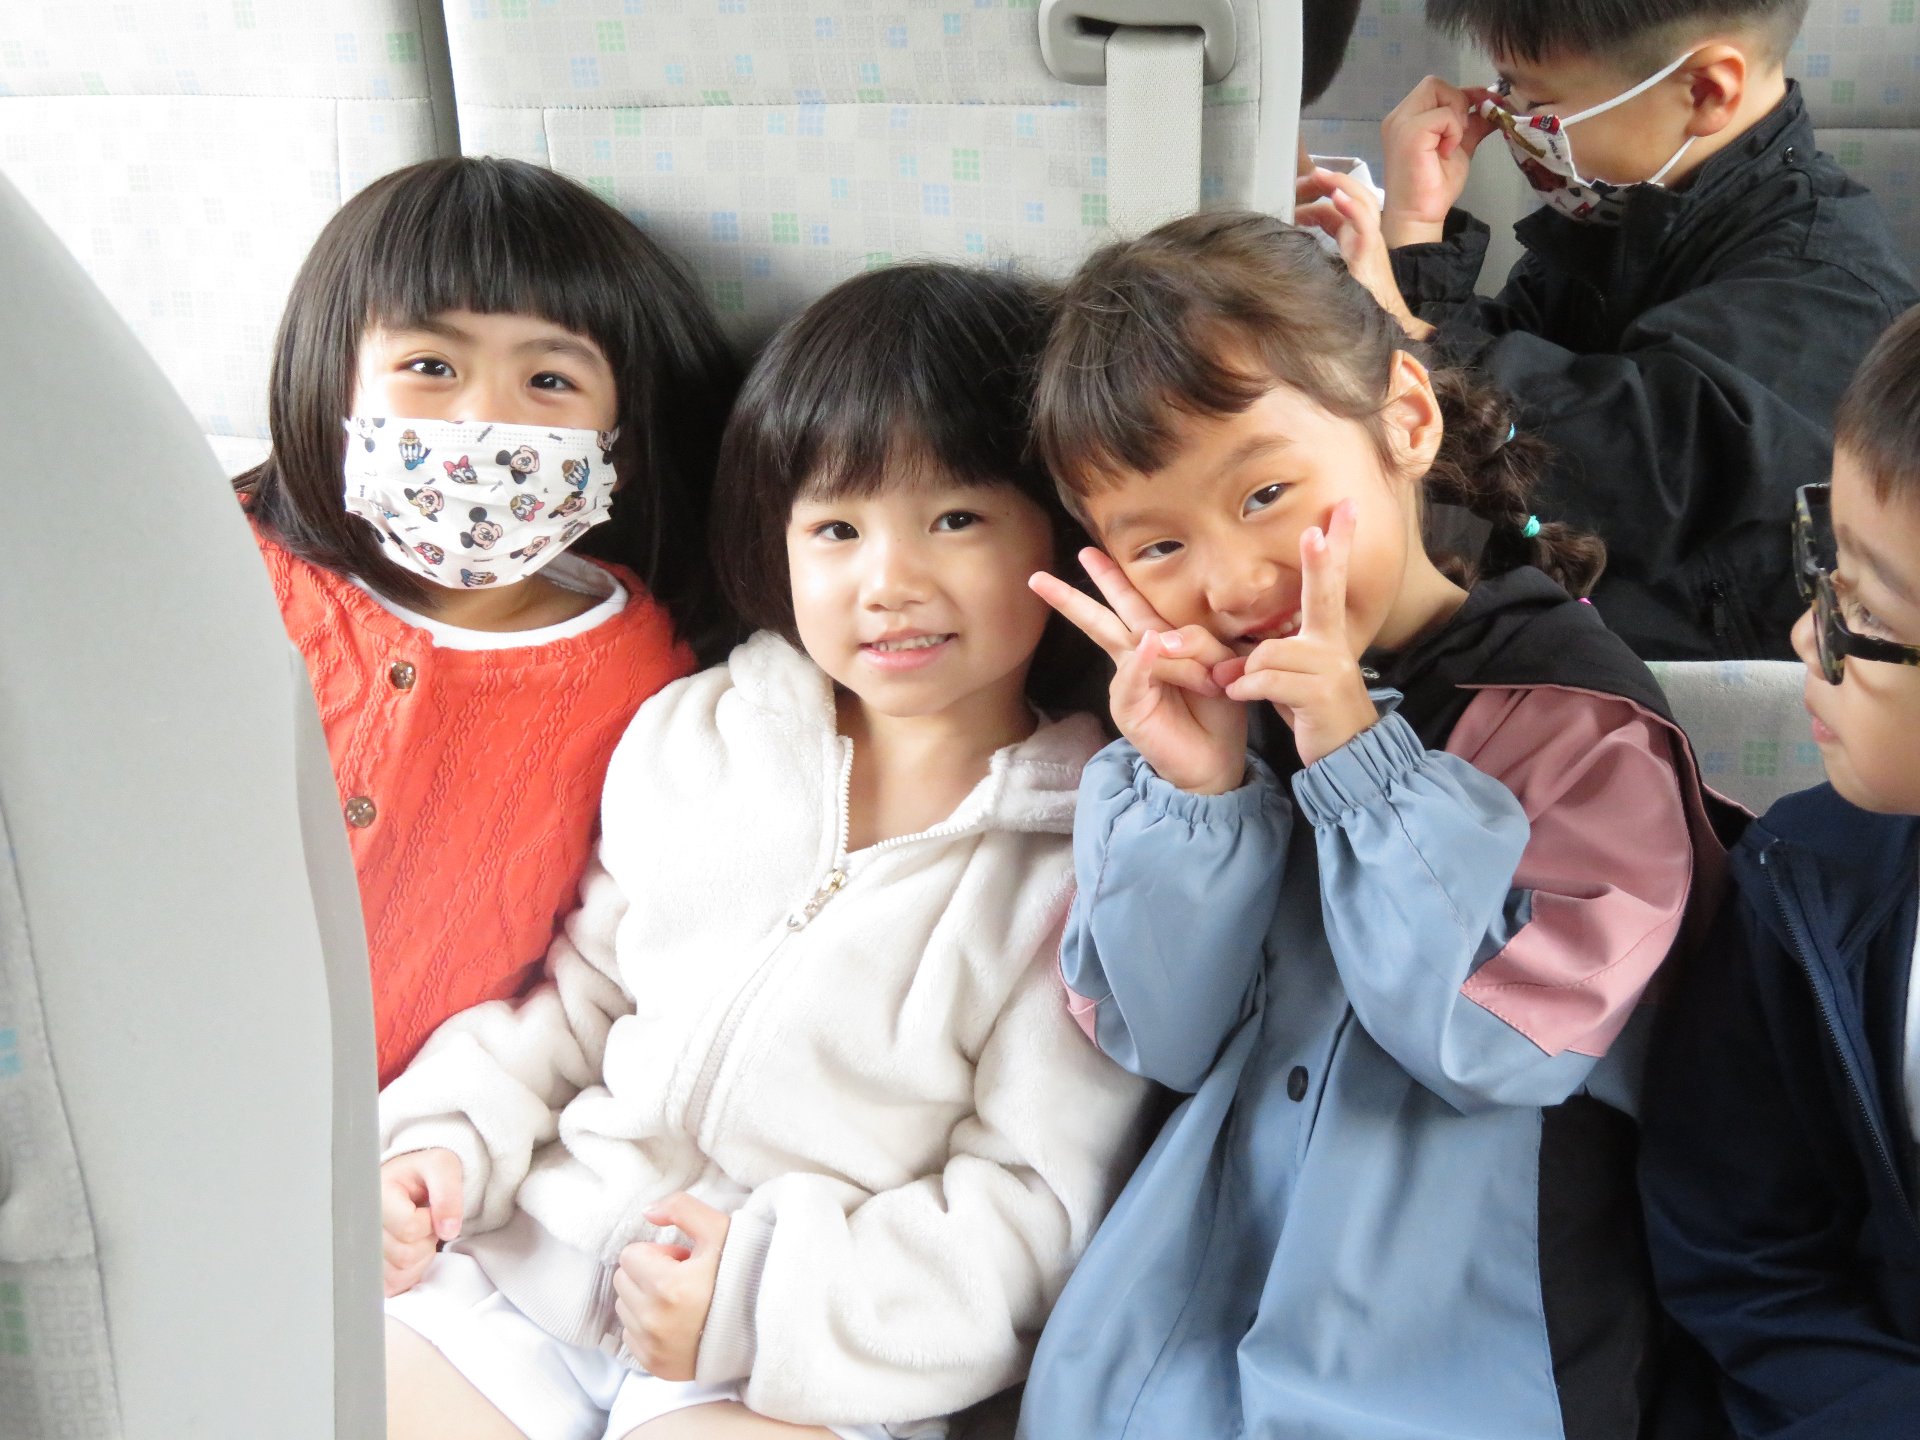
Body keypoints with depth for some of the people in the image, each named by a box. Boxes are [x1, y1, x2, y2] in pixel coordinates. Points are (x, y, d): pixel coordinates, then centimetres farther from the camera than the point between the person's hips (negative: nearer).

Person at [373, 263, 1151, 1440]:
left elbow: (1034, 1208, -10)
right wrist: (452, 1142, 4)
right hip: (541, 1254, 5)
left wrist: (772, 1293, -18)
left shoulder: (1083, 859, -9)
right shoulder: (692, 738, 6)